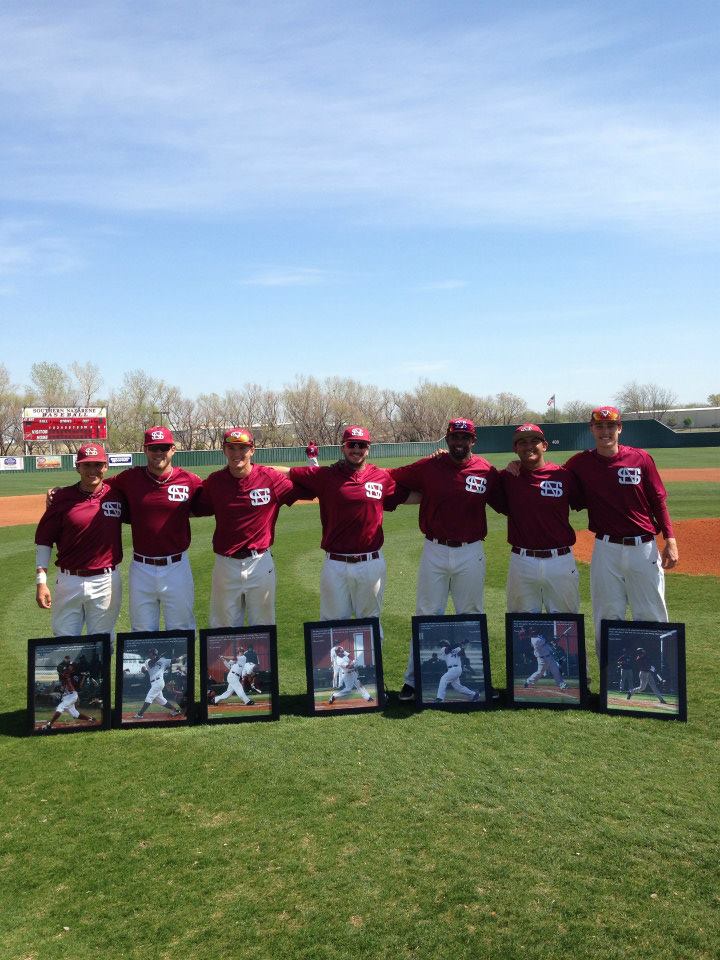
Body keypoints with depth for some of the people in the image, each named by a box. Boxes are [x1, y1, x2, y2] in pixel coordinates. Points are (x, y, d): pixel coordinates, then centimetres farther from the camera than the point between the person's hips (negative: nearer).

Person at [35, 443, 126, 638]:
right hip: (68, 582, 0)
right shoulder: (63, 497, -3)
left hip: (106, 582, 0)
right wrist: (41, 582, -4)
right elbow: (43, 539, 1)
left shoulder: (117, 496, 0)